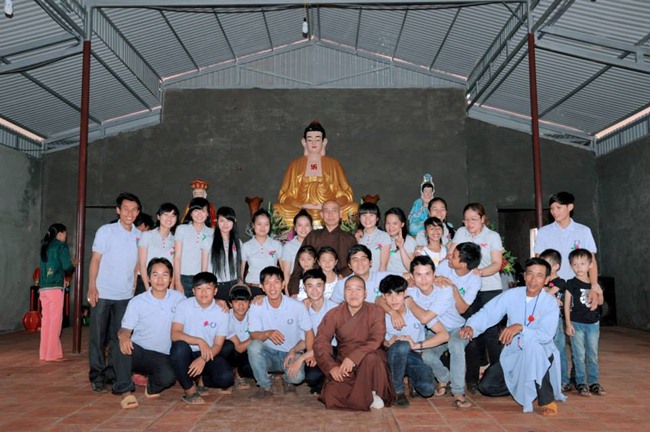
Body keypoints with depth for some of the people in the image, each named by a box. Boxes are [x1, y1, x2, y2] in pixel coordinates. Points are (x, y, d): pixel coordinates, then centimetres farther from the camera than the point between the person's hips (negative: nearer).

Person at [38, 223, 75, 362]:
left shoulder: (45, 246, 18)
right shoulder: (62, 246, -2)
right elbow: (67, 266, -9)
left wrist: (70, 264, 21)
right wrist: (73, 266, 12)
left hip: (43, 287, 7)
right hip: (55, 287, -7)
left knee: (46, 320, 9)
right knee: (55, 320, -3)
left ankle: (44, 352, 12)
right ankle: (53, 353, -2)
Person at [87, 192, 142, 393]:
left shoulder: (139, 236, 6)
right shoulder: (105, 231, -3)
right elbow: (95, 260, -4)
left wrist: (135, 286, 5)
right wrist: (92, 287, -12)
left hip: (126, 294, 3)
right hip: (103, 293, -3)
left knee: (118, 337, 8)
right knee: (98, 336, 2)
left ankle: (112, 373, 18)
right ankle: (97, 376, 9)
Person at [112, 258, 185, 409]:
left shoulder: (178, 298, 2)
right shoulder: (137, 302, -2)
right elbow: (125, 329, -5)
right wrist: (123, 336, -30)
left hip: (162, 356, 1)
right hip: (137, 351, 0)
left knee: (168, 377, -32)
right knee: (121, 347, -34)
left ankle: (152, 385, 5)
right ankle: (126, 391, -21)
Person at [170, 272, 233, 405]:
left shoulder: (222, 313, -3)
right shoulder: (184, 306, -5)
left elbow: (218, 345, -6)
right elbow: (175, 334, -15)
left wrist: (203, 359, -25)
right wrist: (199, 341, -29)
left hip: (209, 355, 1)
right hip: (187, 354, -1)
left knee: (227, 378, -26)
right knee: (179, 346, -35)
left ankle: (201, 380, 9)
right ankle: (190, 389, -17)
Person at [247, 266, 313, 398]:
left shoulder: (297, 306, -11)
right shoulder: (256, 307, -8)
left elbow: (309, 333, -3)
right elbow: (253, 335, -10)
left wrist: (294, 351, -20)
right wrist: (267, 334, -33)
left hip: (291, 354, -1)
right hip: (268, 354, 1)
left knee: (297, 376, -32)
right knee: (254, 346, -31)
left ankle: (287, 380, 10)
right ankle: (265, 387, -8)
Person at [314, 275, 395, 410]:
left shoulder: (376, 311, -6)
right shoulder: (334, 314, -1)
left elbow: (376, 340, -18)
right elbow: (320, 343, -7)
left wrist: (353, 357, -31)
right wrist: (332, 367, -23)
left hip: (368, 360, -1)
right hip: (343, 362, 1)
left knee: (370, 358, -37)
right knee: (331, 397, -22)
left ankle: (369, 395, -9)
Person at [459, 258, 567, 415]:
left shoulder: (550, 302, -14)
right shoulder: (512, 295, -6)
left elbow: (546, 335, -25)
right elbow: (488, 313, -10)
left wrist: (521, 328, -40)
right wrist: (471, 326, -29)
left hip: (540, 354, -4)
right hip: (512, 353, 4)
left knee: (533, 347, -39)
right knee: (486, 386, -7)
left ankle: (547, 400, -19)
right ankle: (520, 387, 23)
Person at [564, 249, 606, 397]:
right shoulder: (571, 283, -6)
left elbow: (600, 302, 15)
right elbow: (567, 304, -6)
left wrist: (599, 291, -5)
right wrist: (568, 323, -10)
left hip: (593, 323, 4)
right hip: (576, 323, -4)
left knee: (593, 355, 11)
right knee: (579, 355, 2)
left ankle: (593, 382, 22)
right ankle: (581, 383, 10)